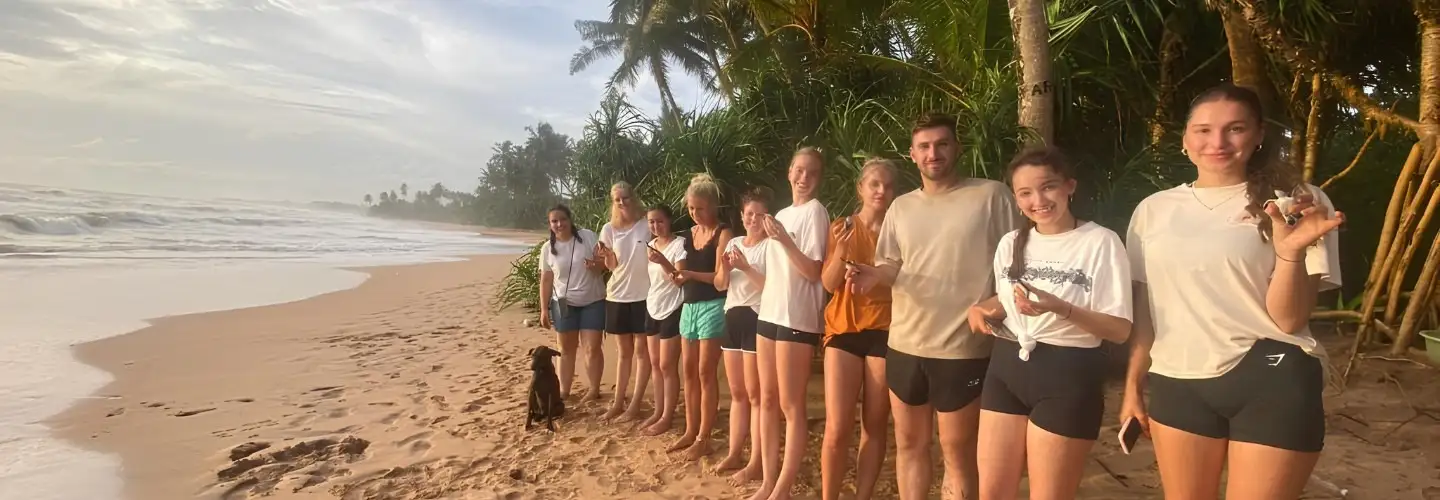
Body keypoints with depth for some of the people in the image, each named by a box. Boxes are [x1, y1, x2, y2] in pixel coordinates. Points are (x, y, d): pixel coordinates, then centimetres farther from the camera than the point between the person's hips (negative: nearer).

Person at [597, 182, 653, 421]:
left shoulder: (646, 225, -5)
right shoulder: (608, 229, 4)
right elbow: (611, 265, 2)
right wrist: (606, 256, -18)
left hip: (643, 295, -3)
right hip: (617, 296, 3)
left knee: (641, 351, 2)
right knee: (624, 352, 13)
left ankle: (635, 403, 10)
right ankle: (618, 402, 20)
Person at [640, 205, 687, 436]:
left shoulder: (679, 244, -14)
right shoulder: (650, 245, 10)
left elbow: (681, 279, -23)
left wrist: (663, 261, -35)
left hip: (672, 310, -8)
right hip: (653, 309, 8)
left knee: (667, 366, -2)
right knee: (655, 365, 12)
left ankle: (667, 417, 7)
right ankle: (658, 412, 21)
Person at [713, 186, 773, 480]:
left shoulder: (771, 245, -8)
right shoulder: (734, 243, 14)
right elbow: (719, 285, 13)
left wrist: (746, 268, -23)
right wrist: (725, 269, -7)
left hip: (756, 320, -7)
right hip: (732, 318, 7)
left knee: (755, 395, -3)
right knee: (737, 393, 13)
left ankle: (755, 462, 3)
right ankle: (734, 453, 22)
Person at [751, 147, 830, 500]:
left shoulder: (815, 212, -7)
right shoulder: (782, 214, 15)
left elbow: (814, 271, -14)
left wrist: (784, 240, -25)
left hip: (797, 319, -8)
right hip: (769, 313, 8)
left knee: (791, 406, -2)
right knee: (768, 401, 11)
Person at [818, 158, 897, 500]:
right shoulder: (841, 228, 4)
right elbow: (828, 283, -4)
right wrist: (841, 249, -19)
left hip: (884, 332, 1)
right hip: (844, 329, -1)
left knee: (875, 425, 3)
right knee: (837, 428, -6)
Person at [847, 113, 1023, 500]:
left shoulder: (991, 196, -6)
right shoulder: (900, 207, 9)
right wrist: (874, 274, -7)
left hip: (963, 348, -5)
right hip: (905, 344, 5)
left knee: (957, 450, 7)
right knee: (909, 443, 17)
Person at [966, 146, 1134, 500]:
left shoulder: (1100, 242, -10)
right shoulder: (1010, 244, 8)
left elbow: (1120, 330, -11)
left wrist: (1060, 308, -26)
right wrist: (983, 309, -1)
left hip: (1068, 376, -5)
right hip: (1007, 368, 5)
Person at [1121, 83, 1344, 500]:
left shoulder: (1297, 201, -2)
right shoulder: (1154, 209, 5)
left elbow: (1290, 320, -8)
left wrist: (1290, 250, -23)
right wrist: (1133, 385, 13)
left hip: (1274, 384, -2)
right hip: (1177, 382, 3)